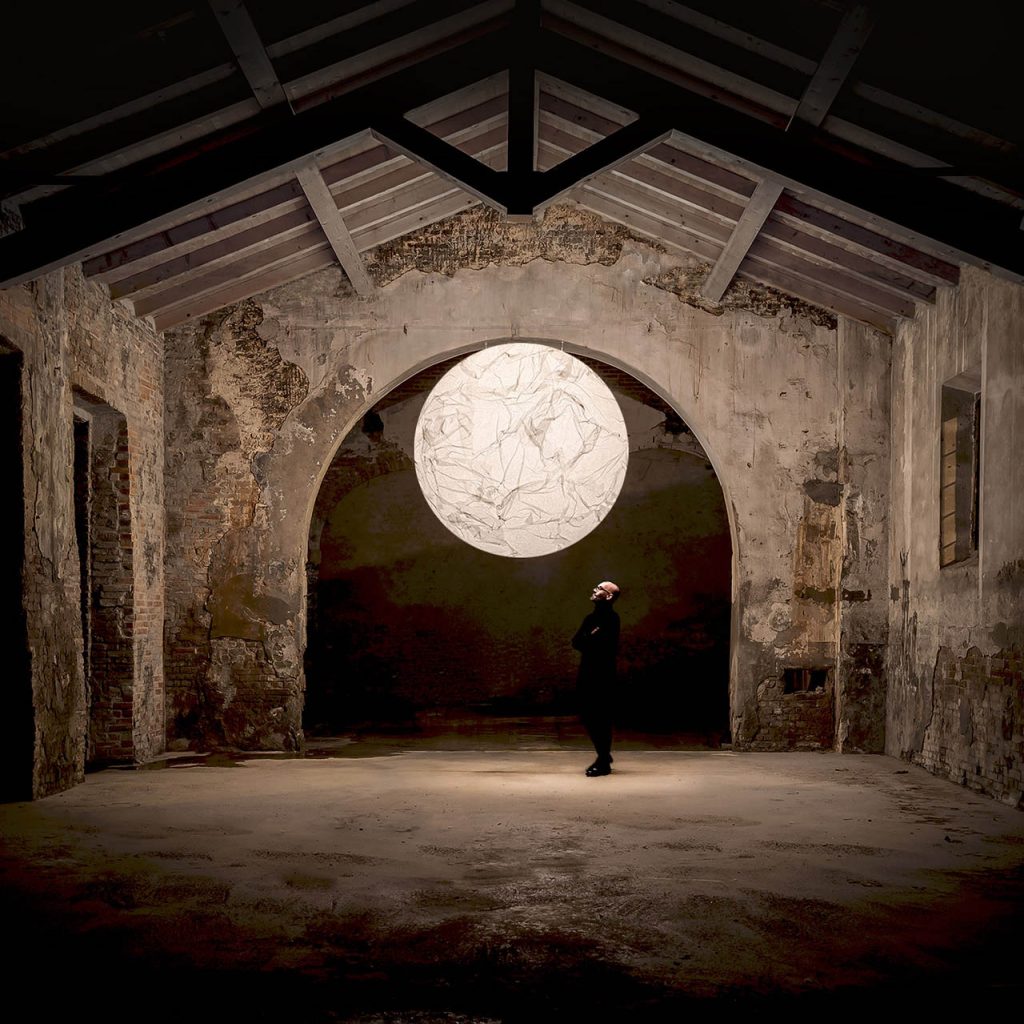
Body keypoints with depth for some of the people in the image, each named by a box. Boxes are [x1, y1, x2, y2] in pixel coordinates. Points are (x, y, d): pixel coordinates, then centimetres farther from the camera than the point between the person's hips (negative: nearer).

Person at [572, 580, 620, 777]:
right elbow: (576, 641, 7)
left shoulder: (610, 618, -11)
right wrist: (591, 639, -10)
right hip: (588, 674, 8)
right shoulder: (593, 617, 16)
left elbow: (603, 644, -21)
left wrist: (587, 640, -7)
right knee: (588, 716, 13)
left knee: (599, 717, -3)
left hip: (602, 675, -8)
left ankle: (603, 762, 5)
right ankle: (604, 755, 26)